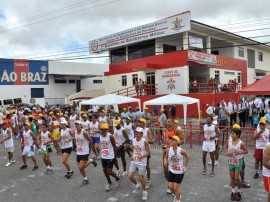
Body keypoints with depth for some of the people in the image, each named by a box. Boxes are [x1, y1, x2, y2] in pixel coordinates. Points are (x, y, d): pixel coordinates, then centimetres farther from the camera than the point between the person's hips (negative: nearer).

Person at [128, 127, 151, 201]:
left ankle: (144, 192, 27)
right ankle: (136, 185, 33)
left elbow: (148, 152, -11)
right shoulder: (133, 140, 0)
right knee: (130, 176, 1)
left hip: (142, 163, -5)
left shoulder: (145, 141, -17)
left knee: (141, 178, 3)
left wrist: (142, 156, -26)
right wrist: (132, 156, -1)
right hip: (134, 161, 5)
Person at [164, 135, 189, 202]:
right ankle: (177, 195, 40)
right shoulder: (169, 150, -10)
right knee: (171, 187, 8)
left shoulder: (181, 151, -18)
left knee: (176, 187, 1)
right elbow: (166, 157, 5)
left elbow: (187, 157, 0)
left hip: (179, 172, -4)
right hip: (171, 171, 4)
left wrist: (185, 166, -1)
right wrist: (165, 161, -17)